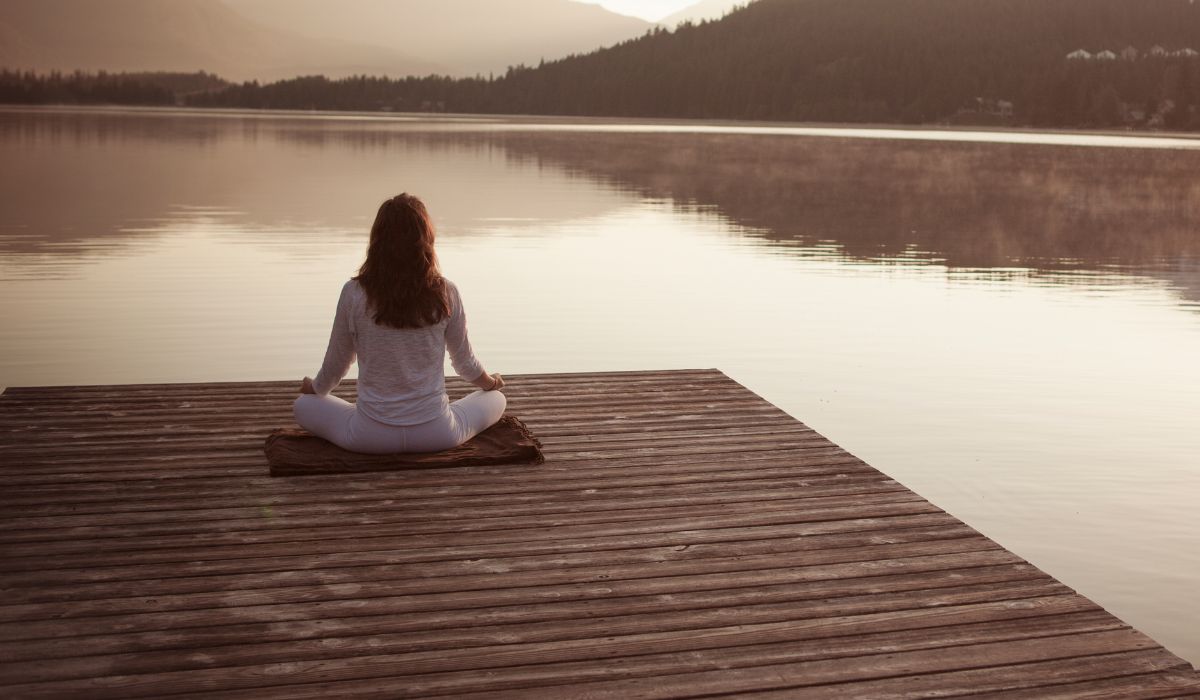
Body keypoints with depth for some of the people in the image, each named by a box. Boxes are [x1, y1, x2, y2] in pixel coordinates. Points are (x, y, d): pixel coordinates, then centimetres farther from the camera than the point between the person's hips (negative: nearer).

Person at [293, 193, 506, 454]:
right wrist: (490, 383, 29)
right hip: (437, 434, 0)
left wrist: (314, 387, 27)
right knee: (496, 399, 28)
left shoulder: (354, 294, -11)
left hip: (371, 435, 0)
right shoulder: (445, 293, -9)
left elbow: (335, 363, 3)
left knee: (303, 405, 26)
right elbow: (464, 360, 6)